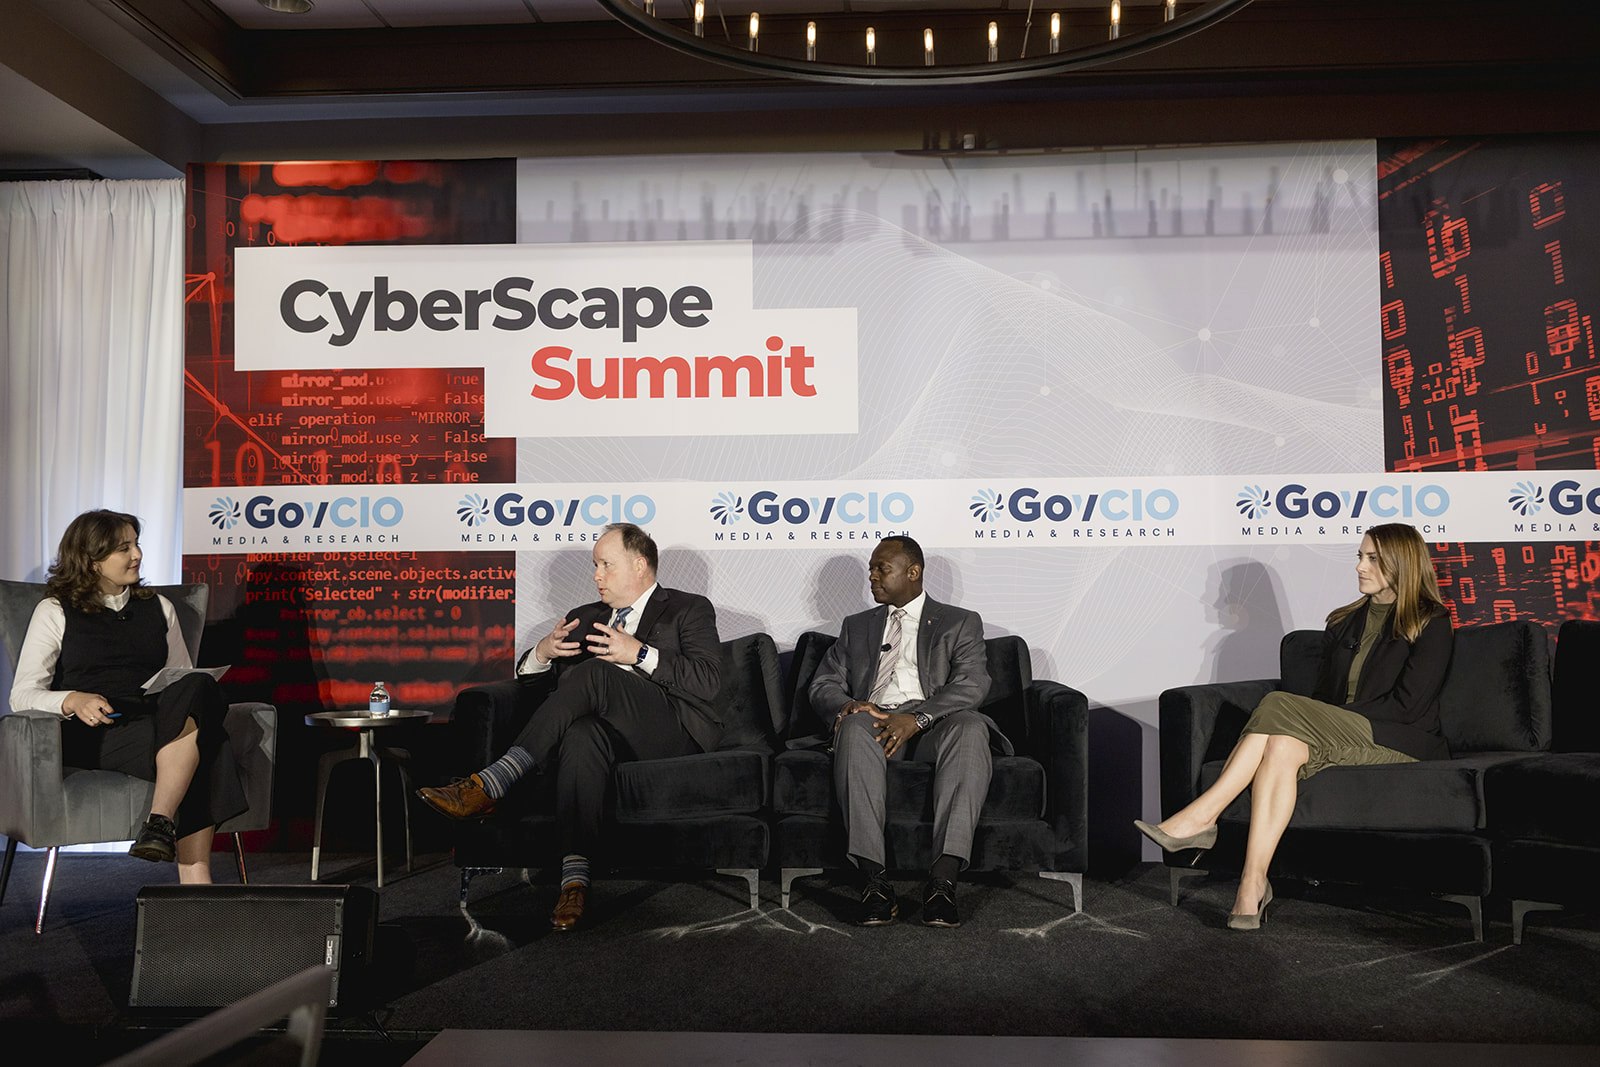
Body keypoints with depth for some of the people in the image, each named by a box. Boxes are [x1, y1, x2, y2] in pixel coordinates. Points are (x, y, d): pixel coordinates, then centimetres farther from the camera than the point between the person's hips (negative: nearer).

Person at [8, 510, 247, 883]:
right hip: (95, 737, -4)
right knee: (198, 752, -35)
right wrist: (73, 701, -19)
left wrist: (190, 700, -3)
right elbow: (22, 695, 4)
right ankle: (196, 883, -39)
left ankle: (159, 823, -43)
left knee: (197, 687, -36)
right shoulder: (55, 612, 12)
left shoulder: (158, 607, 24)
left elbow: (185, 678, 23)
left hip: (160, 722, 4)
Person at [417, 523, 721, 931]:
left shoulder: (689, 609, 12)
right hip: (612, 734, 4)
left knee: (593, 673, -30)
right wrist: (542, 652, -1)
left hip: (671, 732, -4)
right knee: (582, 733, -35)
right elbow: (527, 677, 23)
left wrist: (640, 654, -14)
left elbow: (708, 680, -5)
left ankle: (488, 785, -37)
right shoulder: (585, 618, 28)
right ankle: (575, 875, -43)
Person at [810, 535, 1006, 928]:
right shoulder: (856, 627, 28)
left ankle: (943, 880, -44)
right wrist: (847, 704, -7)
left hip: (934, 724, -1)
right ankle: (875, 881, -41)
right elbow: (823, 685, 19)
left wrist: (916, 718, -18)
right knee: (854, 728, -35)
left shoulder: (960, 623, 17)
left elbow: (971, 685, 0)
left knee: (970, 729, -37)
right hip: (875, 720, 2)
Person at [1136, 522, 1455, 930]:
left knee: (1279, 709, -29)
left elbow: (1408, 705, -9)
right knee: (1284, 746, -31)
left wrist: (1339, 717, -12)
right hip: (1338, 738, 5)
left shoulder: (1432, 623, 1)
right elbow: (1324, 697, 16)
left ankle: (1201, 816, -31)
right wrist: (1319, 723, -6)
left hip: (1399, 744, -5)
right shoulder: (1344, 621, 21)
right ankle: (1253, 883, -39)